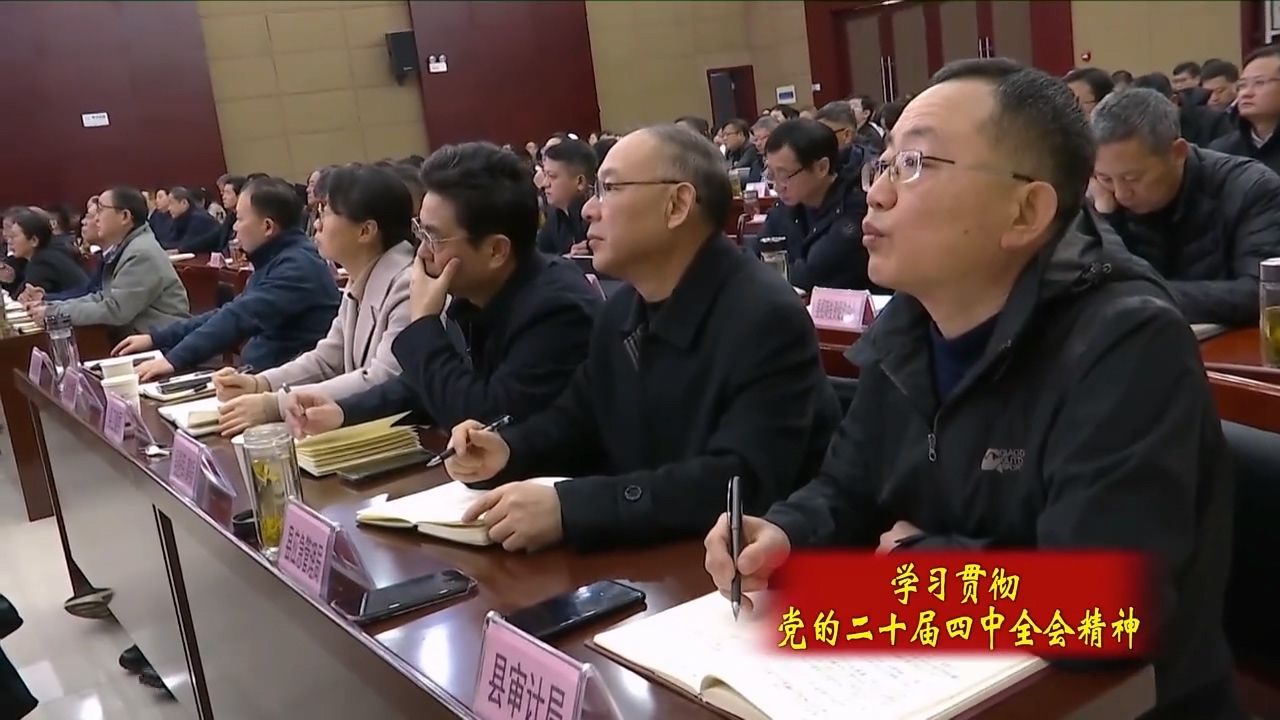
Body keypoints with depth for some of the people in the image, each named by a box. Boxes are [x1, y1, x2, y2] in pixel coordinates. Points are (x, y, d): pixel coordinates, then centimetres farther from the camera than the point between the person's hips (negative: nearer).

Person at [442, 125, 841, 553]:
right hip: (642, 554, 8)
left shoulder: (768, 319, -21)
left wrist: (569, 508, -36)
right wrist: (509, 451, -4)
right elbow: (578, 422, 18)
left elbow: (742, 483, -31)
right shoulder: (622, 310, 6)